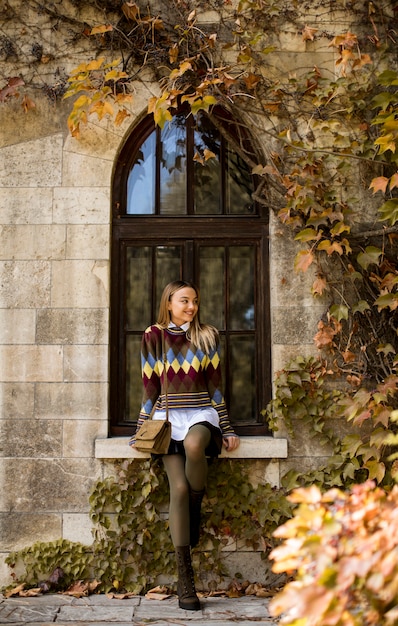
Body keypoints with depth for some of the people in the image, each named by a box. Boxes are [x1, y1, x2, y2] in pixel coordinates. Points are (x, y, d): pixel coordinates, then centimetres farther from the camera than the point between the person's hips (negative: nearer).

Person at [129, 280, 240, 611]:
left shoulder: (207, 336, 8)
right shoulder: (153, 336, 6)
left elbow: (215, 385, 9)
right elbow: (150, 388, 9)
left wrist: (228, 429, 6)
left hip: (201, 412, 0)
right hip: (168, 415, 0)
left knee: (194, 444, -37)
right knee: (179, 488, -17)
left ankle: (196, 512, -11)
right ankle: (185, 578, -11)